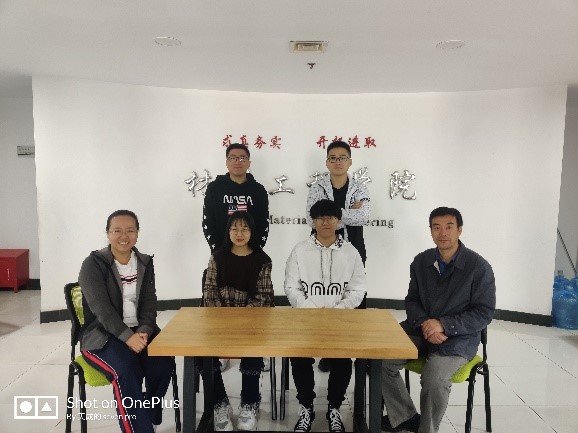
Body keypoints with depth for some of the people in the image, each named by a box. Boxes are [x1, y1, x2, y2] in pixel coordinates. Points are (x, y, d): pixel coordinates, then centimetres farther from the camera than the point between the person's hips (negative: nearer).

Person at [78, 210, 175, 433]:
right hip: (102, 334, -4)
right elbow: (101, 308, -19)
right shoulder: (93, 264, -8)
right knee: (126, 370, -32)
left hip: (139, 331, 4)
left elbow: (149, 303, 0)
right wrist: (127, 336, -32)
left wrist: (144, 331, -20)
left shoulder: (145, 263, 7)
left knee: (164, 362, -23)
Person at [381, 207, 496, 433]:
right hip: (421, 328, 5)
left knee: (434, 379, -31)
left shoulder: (479, 267, -10)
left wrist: (443, 325, -21)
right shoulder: (421, 261, 3)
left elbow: (484, 313, -9)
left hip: (459, 337, -4)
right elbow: (412, 300, 9)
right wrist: (425, 324, -13)